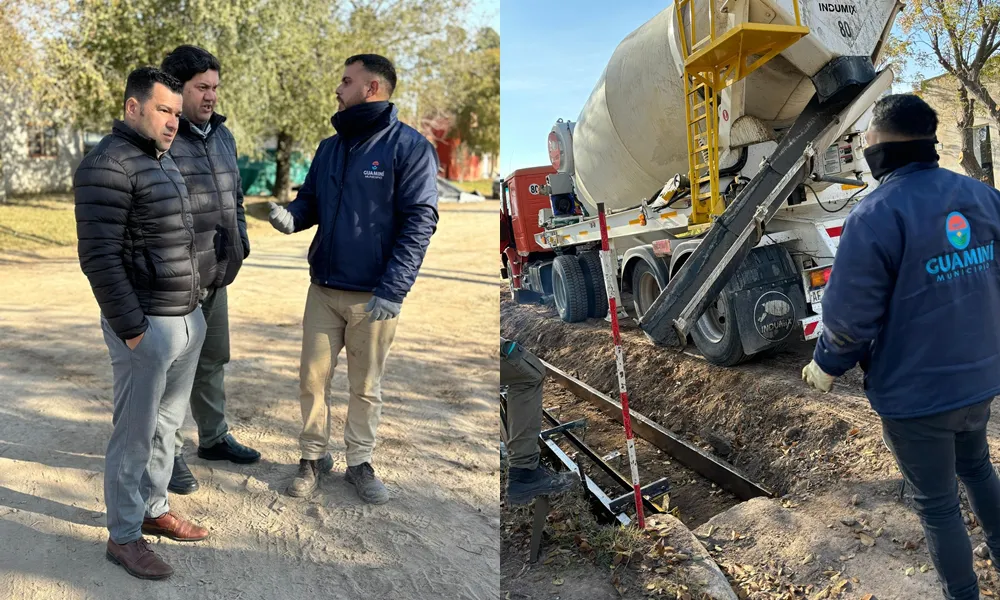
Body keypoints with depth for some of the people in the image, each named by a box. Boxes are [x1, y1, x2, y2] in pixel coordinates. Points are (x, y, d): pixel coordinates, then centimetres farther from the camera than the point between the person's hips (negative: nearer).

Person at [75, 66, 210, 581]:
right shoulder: (108, 166, -14)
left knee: (166, 425, 18)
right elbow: (99, 256, -19)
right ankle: (124, 536, 17)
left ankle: (154, 509, 33)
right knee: (135, 433, 3)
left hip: (188, 319, 9)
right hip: (147, 326, -9)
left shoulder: (162, 161, 15)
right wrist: (130, 327, -17)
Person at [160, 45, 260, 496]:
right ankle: (169, 451, 20)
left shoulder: (221, 135, 11)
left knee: (213, 359, 19)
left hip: (216, 274, 8)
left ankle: (214, 437, 36)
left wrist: (240, 239, 11)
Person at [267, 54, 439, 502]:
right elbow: (310, 200, 19)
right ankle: (313, 456, 28)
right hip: (323, 291, 5)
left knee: (366, 387, 9)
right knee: (312, 380, 9)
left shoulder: (409, 145, -9)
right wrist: (291, 216, -7)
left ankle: (360, 463, 27)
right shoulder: (329, 147, 11)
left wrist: (392, 290, -20)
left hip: (374, 297, -5)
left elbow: (419, 221, -14)